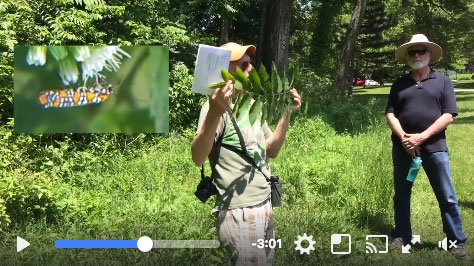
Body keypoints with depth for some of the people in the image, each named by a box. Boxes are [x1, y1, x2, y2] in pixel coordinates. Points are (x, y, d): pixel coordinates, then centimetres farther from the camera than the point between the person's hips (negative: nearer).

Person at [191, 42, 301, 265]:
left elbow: (272, 150, 15)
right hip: (240, 213, -8)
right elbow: (198, 158, -31)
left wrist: (287, 114, 3)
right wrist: (214, 114, -47)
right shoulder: (218, 105, -16)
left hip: (264, 207, 8)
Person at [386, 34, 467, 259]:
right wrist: (403, 137, -12)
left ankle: (457, 241, 12)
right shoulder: (399, 84, 10)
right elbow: (390, 114, 4)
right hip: (402, 147, 3)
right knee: (401, 194, 10)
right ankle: (402, 236, 22)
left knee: (447, 197, 1)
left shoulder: (442, 81, 3)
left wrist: (422, 136, -14)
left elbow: (448, 115, -5)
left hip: (434, 147, -2)